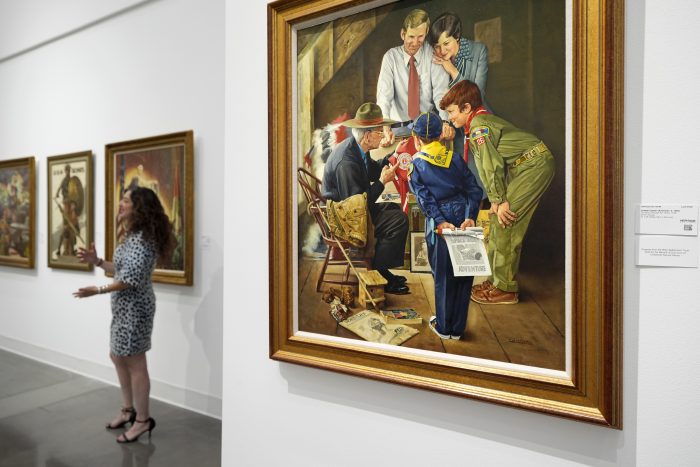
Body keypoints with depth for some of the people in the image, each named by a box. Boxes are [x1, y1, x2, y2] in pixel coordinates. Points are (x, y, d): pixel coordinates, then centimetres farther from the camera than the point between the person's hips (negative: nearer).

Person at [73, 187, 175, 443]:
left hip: (134, 307, -11)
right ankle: (128, 410, 35)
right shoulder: (135, 235, 12)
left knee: (135, 363, 1)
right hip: (124, 306, 11)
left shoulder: (142, 239, -21)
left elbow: (132, 279, -24)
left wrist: (98, 290, -19)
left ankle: (143, 420, 16)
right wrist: (96, 261, 8)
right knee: (118, 356, 20)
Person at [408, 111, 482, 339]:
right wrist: (470, 217, -6)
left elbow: (424, 199, -9)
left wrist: (440, 222, -15)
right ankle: (458, 327, 23)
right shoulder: (456, 158, 11)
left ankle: (444, 327, 21)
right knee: (464, 273, 12)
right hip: (464, 219, 3)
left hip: (440, 222, -3)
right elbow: (474, 189, 2)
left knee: (443, 275, 9)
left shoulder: (416, 165, 3)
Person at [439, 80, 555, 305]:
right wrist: (495, 200, 6)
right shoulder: (484, 120, 16)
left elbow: (494, 165, -20)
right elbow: (487, 166, 11)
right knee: (498, 222, 10)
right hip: (529, 166, 10)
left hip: (534, 165, -10)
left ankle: (505, 288, -3)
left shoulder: (478, 127, -15)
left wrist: (500, 200, -14)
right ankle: (496, 279, 19)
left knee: (505, 223, -11)